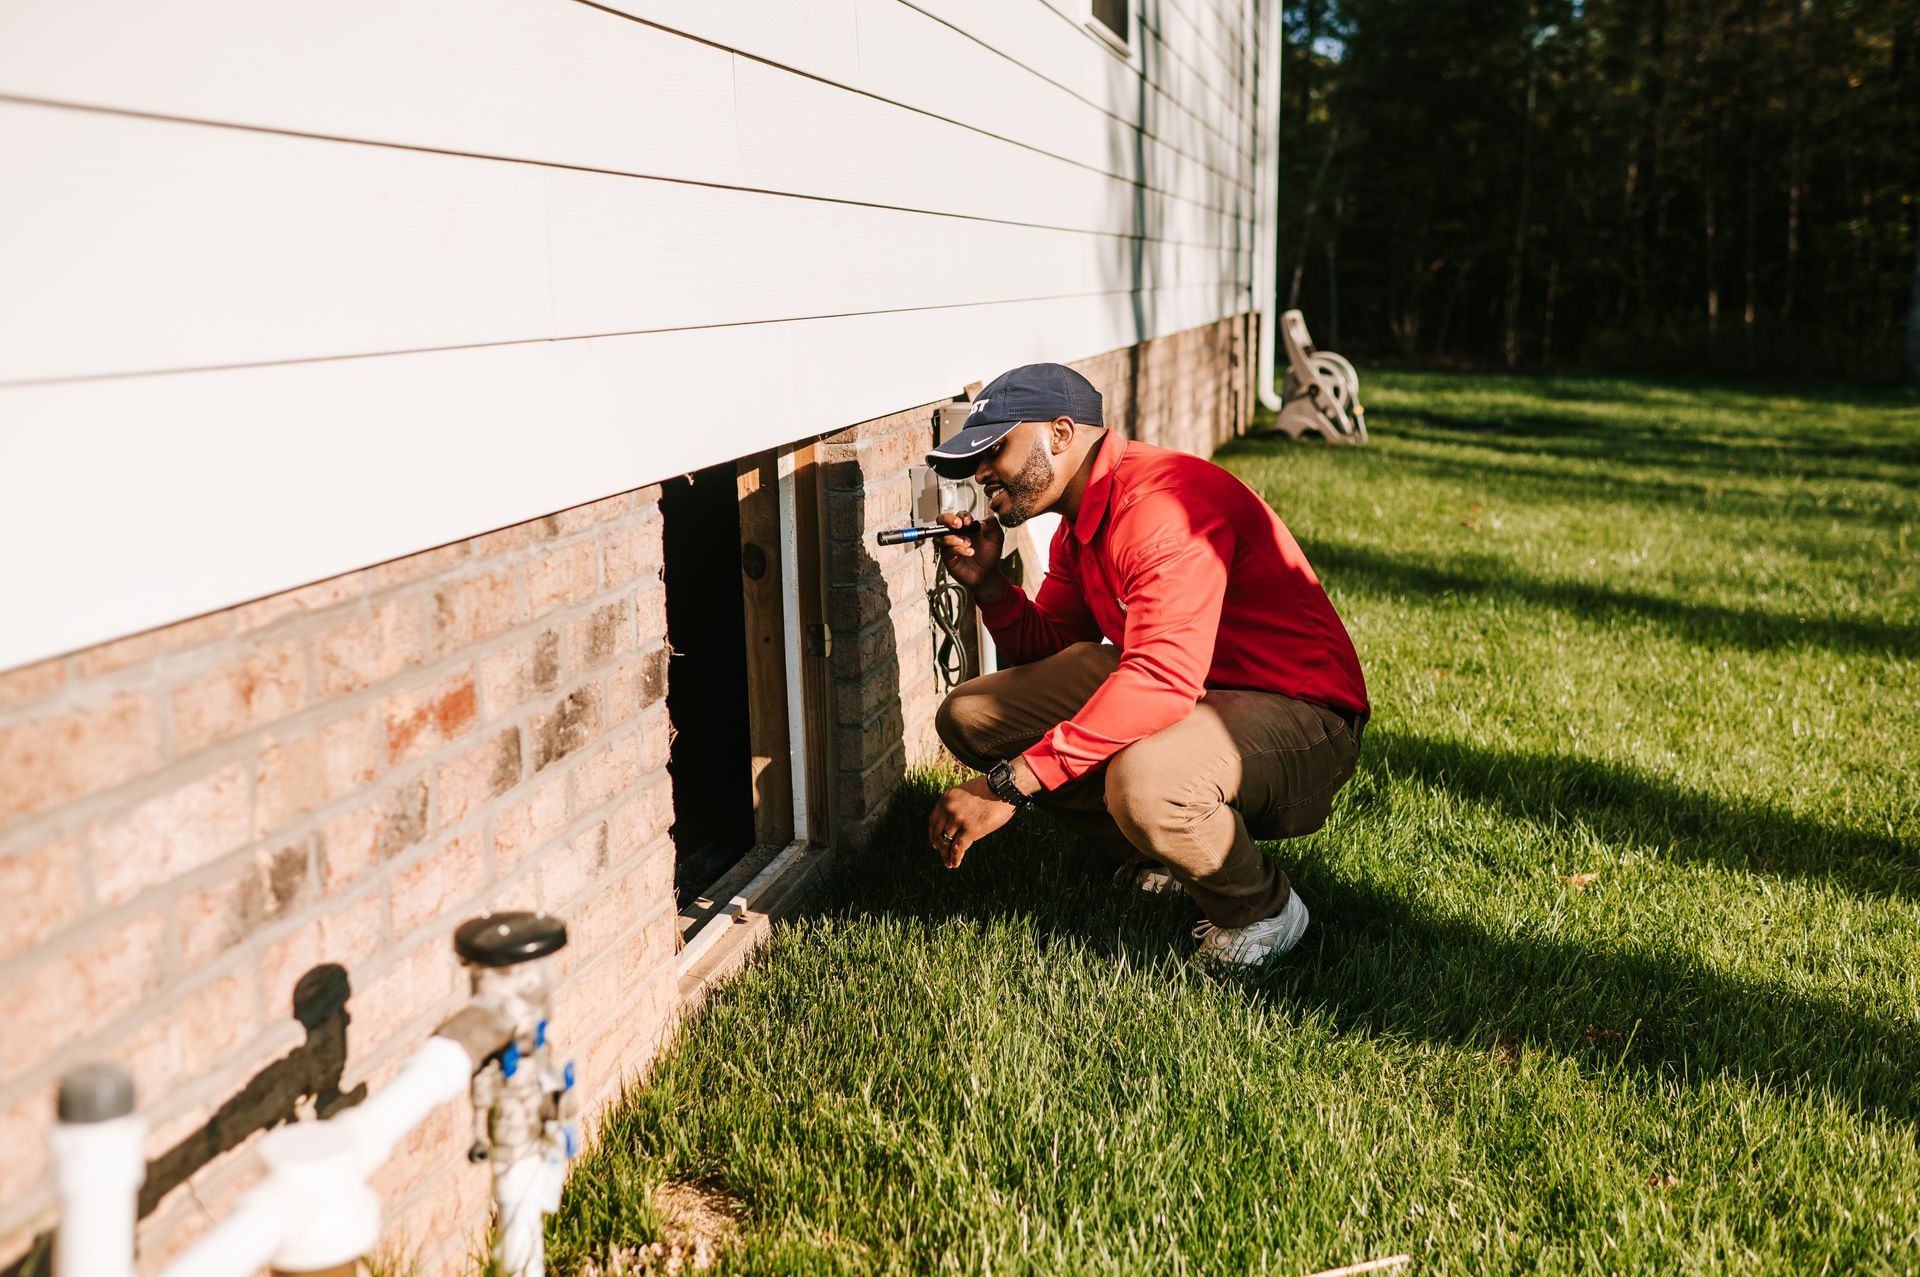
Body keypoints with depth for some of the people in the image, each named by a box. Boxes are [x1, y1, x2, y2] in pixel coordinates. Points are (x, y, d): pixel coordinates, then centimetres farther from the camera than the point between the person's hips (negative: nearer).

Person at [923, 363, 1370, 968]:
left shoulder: (1163, 500, -24)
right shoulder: (1079, 523, 8)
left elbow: (1161, 677, -36)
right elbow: (1048, 653, 16)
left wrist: (1009, 783, -37)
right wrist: (988, 584, -4)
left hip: (1298, 714, -9)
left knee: (1144, 783, -42)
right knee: (968, 713, 3)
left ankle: (1262, 908, -8)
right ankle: (1162, 857, 10)